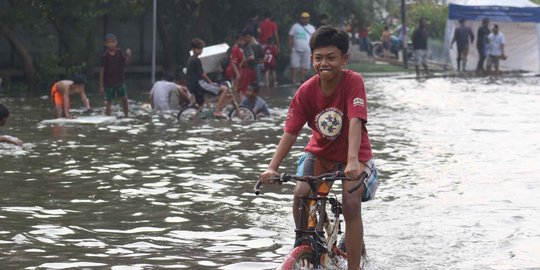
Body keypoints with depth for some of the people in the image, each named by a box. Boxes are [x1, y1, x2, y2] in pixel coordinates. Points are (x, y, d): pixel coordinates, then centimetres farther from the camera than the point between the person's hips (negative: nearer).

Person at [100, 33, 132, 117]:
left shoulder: (119, 52, -3)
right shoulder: (105, 56, -13)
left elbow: (126, 63, -2)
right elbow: (102, 70, -10)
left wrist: (128, 56, -25)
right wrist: (101, 85, -10)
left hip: (120, 81, 3)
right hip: (109, 83, -3)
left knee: (124, 99, 6)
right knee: (108, 102, 3)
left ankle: (126, 116, 21)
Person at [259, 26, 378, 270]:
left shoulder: (353, 82, -24)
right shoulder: (306, 91, -16)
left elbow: (355, 122, -37)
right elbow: (290, 132, -19)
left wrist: (353, 161, -50)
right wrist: (272, 167, -31)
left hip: (352, 154, -3)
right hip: (320, 151, 3)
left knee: (351, 204, -22)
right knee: (300, 195, -21)